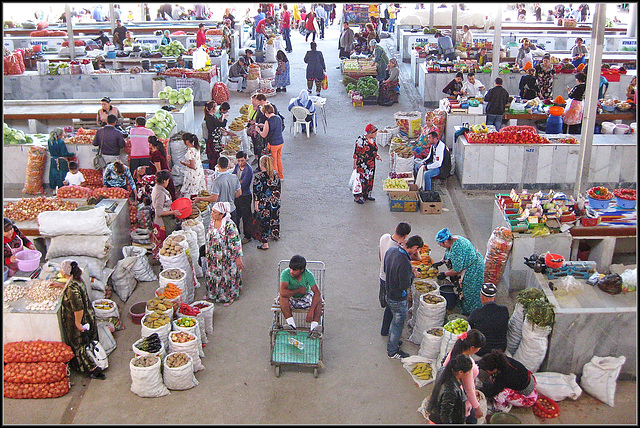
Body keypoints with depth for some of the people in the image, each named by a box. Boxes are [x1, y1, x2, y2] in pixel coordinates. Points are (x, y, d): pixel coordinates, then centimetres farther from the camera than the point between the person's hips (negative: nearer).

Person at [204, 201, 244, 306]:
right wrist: (207, 252, 20)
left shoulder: (229, 225, -25)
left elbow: (236, 243, -21)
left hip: (227, 258, -7)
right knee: (212, 274, 19)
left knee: (227, 276, 8)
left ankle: (229, 296, 28)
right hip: (213, 258, 7)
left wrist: (238, 258, -18)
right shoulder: (212, 222, -2)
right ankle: (212, 293, 40)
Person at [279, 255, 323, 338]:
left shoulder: (308, 275, -21)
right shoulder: (285, 273, -24)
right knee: (282, 296, -32)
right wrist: (299, 290, -27)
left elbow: (317, 293, -30)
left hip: (304, 298, 1)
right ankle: (291, 323, -31)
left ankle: (314, 326, -37)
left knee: (319, 298, -26)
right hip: (290, 300, -1)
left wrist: (311, 310, -41)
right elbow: (283, 292, -39)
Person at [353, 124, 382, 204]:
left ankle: (367, 194, 31)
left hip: (371, 164, 8)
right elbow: (356, 152, -15)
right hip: (362, 164, -8)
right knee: (362, 179, -1)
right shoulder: (360, 139, -19)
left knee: (370, 179, 15)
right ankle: (358, 197, 12)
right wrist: (355, 164, -14)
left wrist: (377, 155, 1)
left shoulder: (373, 139, 4)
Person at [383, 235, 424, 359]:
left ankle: (391, 343, 47)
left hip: (389, 293, 8)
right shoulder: (404, 263, -35)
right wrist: (412, 274, -12)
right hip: (398, 300, -8)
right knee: (398, 325, 13)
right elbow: (404, 286, -28)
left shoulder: (391, 250, -7)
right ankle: (392, 352, 32)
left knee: (395, 320, 29)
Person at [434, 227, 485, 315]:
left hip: (473, 270, -10)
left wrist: (445, 274, -17)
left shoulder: (457, 249, -35)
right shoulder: (453, 240, -5)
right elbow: (447, 252, 17)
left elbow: (457, 269, -30)